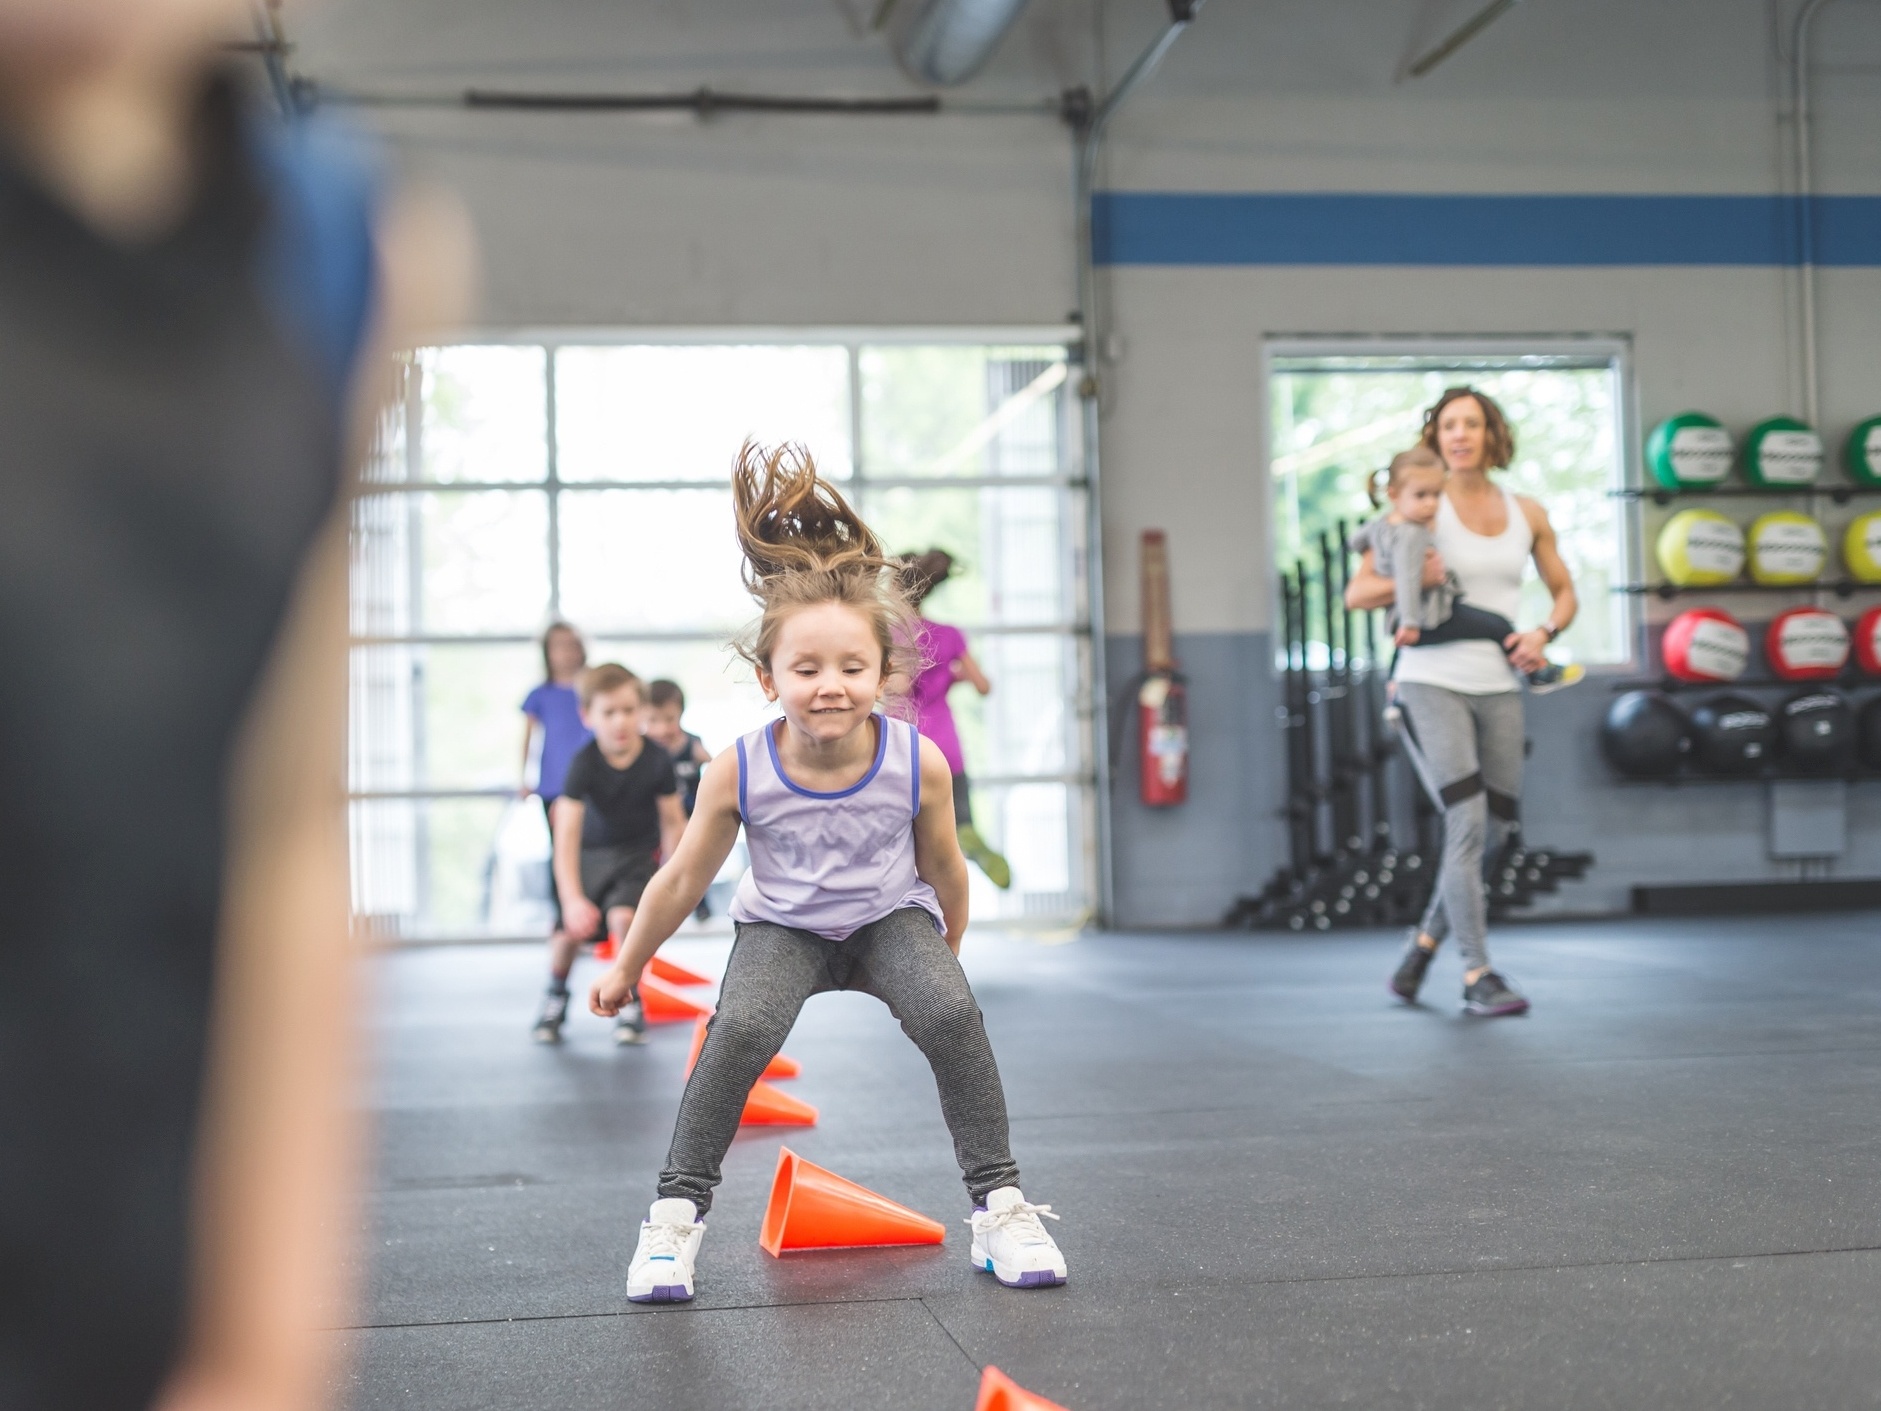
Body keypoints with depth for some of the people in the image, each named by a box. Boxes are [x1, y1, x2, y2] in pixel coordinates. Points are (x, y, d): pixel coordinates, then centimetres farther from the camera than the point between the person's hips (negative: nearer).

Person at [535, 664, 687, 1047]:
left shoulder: (657, 760, -20)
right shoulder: (584, 763, -24)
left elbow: (673, 821, -6)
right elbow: (566, 833, -29)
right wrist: (572, 898, -39)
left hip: (638, 852, 0)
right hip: (591, 853, 1)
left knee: (623, 916, -26)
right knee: (569, 930, -12)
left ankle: (629, 1005, -3)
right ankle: (556, 997, 22)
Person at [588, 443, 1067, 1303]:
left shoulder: (919, 764, -24)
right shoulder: (738, 773, -24)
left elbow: (943, 868, -3)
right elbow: (681, 881, -7)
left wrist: (947, 952, 12)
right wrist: (625, 969, 4)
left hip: (891, 917, 1)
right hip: (782, 927, 0)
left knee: (953, 1016, -26)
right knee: (740, 1031, -27)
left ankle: (998, 1204, -10)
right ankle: (676, 1212, -9)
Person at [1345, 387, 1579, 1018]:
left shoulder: (1526, 514, 9)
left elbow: (1564, 593, 19)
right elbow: (1356, 593, -4)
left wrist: (1543, 632, -1)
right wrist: (1416, 581, -20)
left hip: (1498, 686, 5)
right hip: (1434, 681, -5)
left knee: (1494, 829, 10)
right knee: (1468, 824, -13)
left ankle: (1426, 940, 31)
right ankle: (1477, 977, -7)